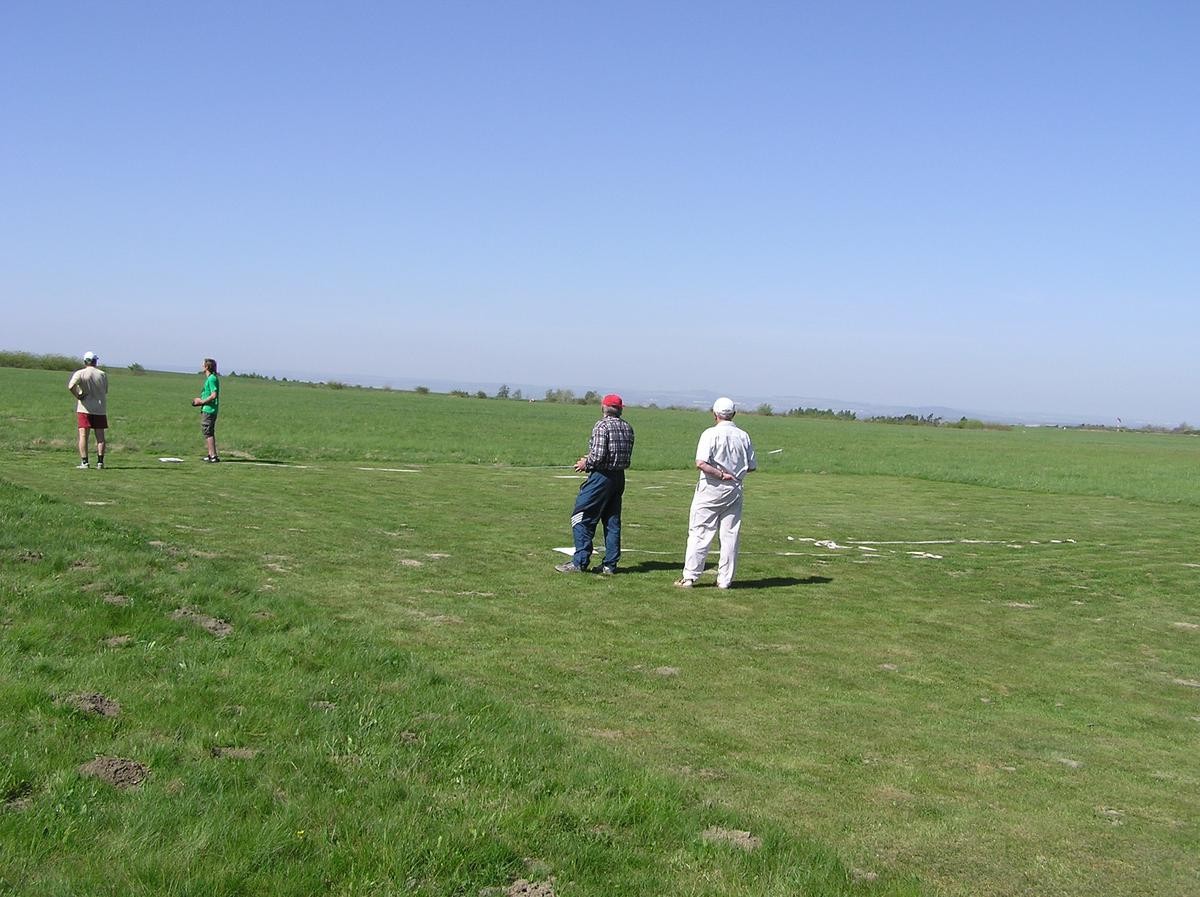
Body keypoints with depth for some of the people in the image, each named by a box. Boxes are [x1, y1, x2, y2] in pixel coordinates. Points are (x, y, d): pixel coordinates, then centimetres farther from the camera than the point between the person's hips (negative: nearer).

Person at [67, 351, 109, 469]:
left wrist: (78, 396, -7)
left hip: (84, 408, -2)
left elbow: (70, 386, -19)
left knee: (83, 436, 1)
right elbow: (105, 391, 7)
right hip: (100, 408, 2)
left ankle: (84, 462, -4)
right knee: (100, 436, 6)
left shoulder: (80, 373, -4)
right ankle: (100, 462, 2)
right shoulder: (102, 374, 4)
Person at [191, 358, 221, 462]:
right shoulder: (210, 378, 16)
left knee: (208, 433, -9)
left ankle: (213, 456, -10)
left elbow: (214, 395, -22)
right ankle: (210, 455, 21)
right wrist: (200, 399, 14)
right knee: (209, 433, 15)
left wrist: (202, 402, -13)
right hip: (208, 409, 10)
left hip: (208, 410, -10)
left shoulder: (212, 379, -15)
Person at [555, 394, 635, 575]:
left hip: (601, 476, -8)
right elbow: (627, 458, 11)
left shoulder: (602, 425, -13)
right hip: (619, 477, 8)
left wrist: (586, 464, -1)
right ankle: (610, 564, 13)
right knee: (612, 521, 12)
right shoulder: (627, 428, 9)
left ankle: (580, 562, -2)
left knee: (582, 518, -1)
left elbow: (598, 456, -21)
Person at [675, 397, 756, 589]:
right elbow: (751, 466, 8)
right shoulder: (743, 436, 4)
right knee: (730, 536, 8)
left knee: (699, 533, 0)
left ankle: (689, 577, 0)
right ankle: (725, 579, 11)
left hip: (710, 490, -4)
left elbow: (701, 463, -22)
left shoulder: (711, 433, -10)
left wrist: (721, 474, -14)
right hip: (735, 491, 4)